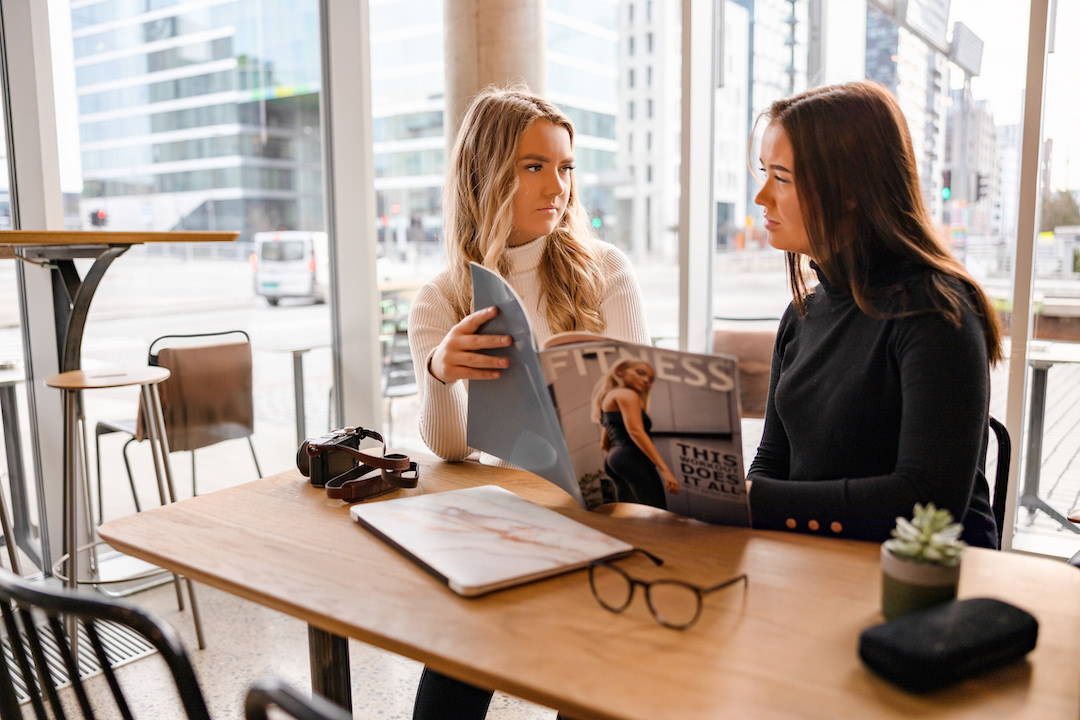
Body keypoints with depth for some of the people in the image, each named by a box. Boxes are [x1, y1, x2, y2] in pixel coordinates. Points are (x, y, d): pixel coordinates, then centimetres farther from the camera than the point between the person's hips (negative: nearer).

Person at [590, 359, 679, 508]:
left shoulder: (609, 397, 28)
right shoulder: (626, 394, -1)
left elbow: (605, 444, 30)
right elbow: (635, 431, -15)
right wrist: (664, 469, -21)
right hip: (632, 458, -10)